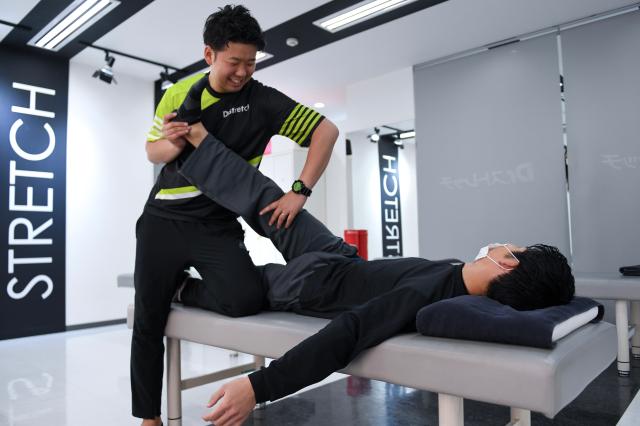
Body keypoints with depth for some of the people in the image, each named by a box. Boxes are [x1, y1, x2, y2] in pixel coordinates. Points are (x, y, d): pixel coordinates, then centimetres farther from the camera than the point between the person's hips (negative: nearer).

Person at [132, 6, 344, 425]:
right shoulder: (178, 94, 3)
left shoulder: (262, 99, -9)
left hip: (219, 227, -2)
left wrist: (300, 191, -20)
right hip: (163, 221, 3)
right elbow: (153, 151, 12)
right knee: (148, 323, 5)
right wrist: (172, 146, -13)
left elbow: (326, 130, -11)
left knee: (246, 299, -26)